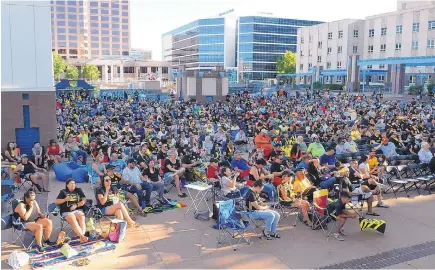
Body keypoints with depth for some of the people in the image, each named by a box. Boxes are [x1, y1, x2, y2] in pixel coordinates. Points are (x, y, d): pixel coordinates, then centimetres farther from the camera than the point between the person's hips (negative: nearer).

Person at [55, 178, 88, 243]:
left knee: (82, 218, -32)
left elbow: (84, 200, 9)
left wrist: (76, 205, -10)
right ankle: (82, 236, -45)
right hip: (67, 212, -1)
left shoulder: (78, 190, 19)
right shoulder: (63, 192, 16)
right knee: (73, 220, -33)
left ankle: (82, 237, -47)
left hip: (78, 210, 2)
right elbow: (56, 201, 11)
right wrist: (65, 199, -7)